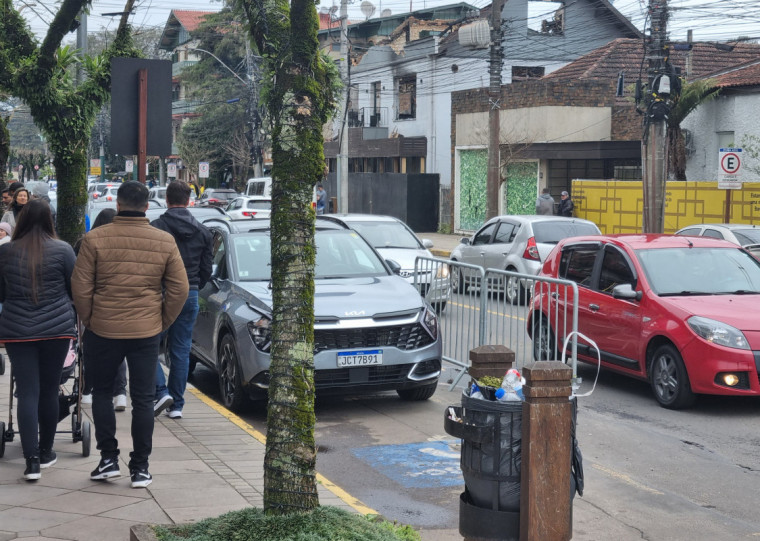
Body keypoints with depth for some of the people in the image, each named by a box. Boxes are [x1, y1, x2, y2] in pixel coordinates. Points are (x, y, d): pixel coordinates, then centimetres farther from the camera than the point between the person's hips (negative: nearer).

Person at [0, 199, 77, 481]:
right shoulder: (62, 250, -5)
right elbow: (75, 289, 3)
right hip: (56, 329, 0)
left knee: (27, 393, 0)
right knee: (49, 390, 12)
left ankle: (32, 460, -8)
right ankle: (45, 452, 24)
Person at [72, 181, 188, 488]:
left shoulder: (95, 239, -8)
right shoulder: (165, 242, -2)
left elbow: (80, 287, -6)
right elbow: (179, 289, -1)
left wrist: (88, 320, 7)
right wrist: (163, 322, 10)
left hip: (103, 329, -1)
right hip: (146, 331, 1)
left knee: (102, 391, 17)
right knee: (143, 399, 8)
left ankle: (108, 458, 13)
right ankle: (140, 468, 10)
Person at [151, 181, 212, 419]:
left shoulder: (155, 228, -9)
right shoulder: (203, 232, 6)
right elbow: (206, 270, 10)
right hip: (189, 296, 4)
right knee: (181, 351, 9)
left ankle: (162, 392, -10)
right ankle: (176, 405, 13)